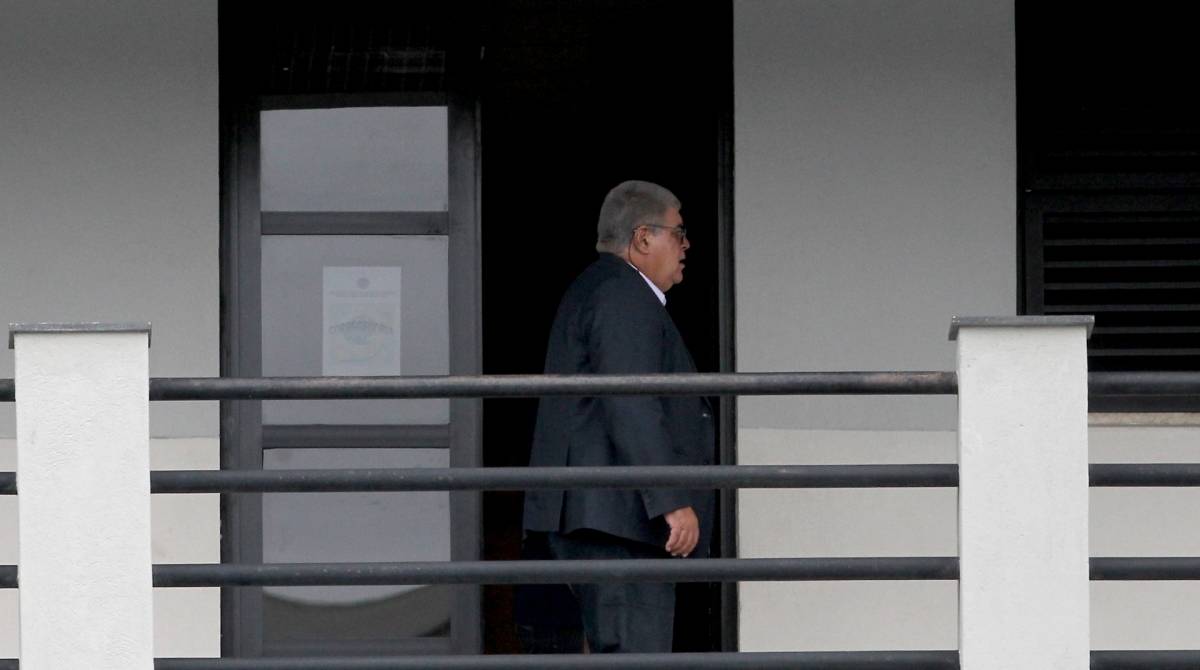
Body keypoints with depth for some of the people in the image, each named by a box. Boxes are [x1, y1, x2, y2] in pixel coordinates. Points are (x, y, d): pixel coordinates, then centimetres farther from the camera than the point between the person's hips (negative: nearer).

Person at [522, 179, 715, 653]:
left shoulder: (594, 290, 24)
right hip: (619, 513, -11)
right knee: (634, 653, -15)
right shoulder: (623, 296, -11)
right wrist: (672, 502, -24)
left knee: (614, 654, 11)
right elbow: (631, 407, -21)